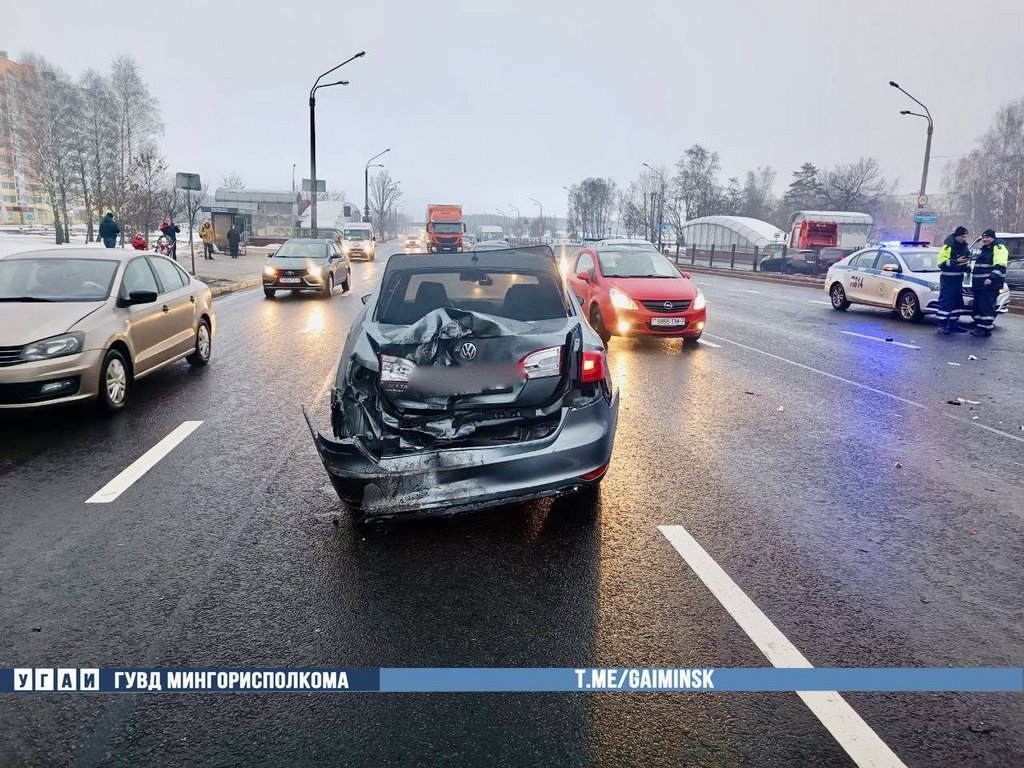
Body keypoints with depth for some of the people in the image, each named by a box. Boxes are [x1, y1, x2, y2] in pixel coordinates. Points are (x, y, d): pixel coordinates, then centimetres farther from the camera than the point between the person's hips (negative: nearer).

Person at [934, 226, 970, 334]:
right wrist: (956, 261, -28)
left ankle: (954, 324, 19)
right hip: (948, 278, -8)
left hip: (958, 278, 8)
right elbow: (941, 263, -19)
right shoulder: (948, 246, -13)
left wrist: (966, 267, 7)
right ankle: (942, 325, -6)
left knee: (957, 301, 11)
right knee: (945, 301, -9)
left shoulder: (964, 246, 12)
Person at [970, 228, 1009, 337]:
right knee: (978, 306, 10)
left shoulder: (999, 248, -8)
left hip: (990, 284, -10)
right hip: (980, 284, 10)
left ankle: (986, 329, -9)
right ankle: (979, 326, 17)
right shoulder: (985, 249, 23)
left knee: (987, 307, -11)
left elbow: (1000, 266, -18)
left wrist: (991, 278, -27)